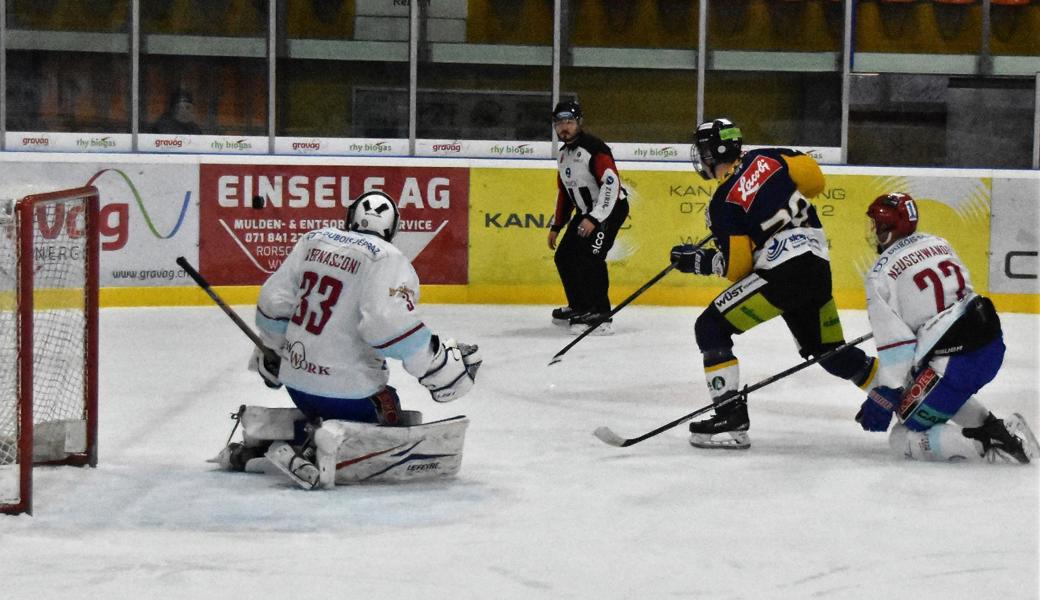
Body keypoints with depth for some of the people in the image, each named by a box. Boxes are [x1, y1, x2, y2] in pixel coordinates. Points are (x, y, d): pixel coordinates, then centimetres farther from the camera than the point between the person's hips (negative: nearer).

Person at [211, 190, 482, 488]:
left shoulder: (313, 241, 9)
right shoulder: (387, 259, -11)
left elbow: (274, 302, 11)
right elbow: (388, 324, -24)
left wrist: (272, 353, 27)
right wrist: (436, 367, -15)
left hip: (297, 380, 8)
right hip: (348, 390, -8)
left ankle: (262, 428, 11)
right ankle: (334, 445, -22)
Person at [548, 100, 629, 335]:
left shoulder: (593, 148, -20)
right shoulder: (564, 153, 11)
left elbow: (611, 184, -28)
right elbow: (564, 192, 21)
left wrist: (594, 218, -31)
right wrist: (556, 226, 19)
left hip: (610, 209, -10)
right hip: (586, 211, 10)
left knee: (589, 258, -23)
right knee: (564, 257, 11)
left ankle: (600, 316, -22)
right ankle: (579, 308, 27)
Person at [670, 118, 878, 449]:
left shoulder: (723, 204, -8)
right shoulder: (766, 158, 7)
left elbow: (737, 267, -8)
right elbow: (815, 179, 9)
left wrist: (696, 261, 6)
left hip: (783, 272, -8)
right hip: (819, 267, 8)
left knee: (711, 328, -3)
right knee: (829, 350, 25)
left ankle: (731, 418, -10)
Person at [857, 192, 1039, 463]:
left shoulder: (881, 275, -7)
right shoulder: (937, 243, 14)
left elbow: (894, 343, -11)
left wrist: (882, 398, -5)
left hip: (956, 363, -8)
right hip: (992, 343, 8)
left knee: (904, 439, 1)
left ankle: (992, 446, -17)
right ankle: (998, 428, 15)